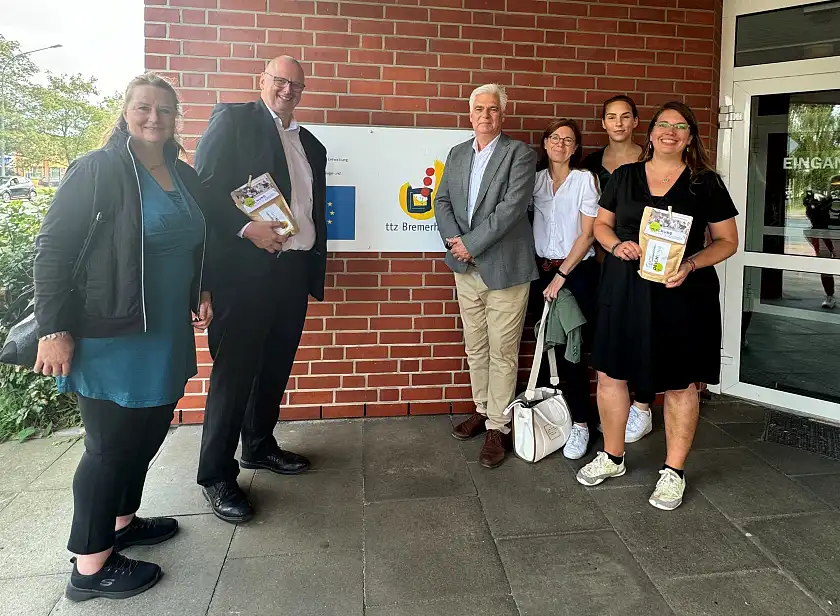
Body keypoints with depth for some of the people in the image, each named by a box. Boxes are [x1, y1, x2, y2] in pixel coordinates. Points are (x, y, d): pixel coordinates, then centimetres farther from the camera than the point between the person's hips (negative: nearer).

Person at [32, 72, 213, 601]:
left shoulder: (185, 176, 10)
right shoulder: (99, 170, -12)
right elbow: (53, 248, -14)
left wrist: (203, 290, 10)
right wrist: (55, 329, -16)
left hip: (169, 336, 7)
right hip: (111, 338, -7)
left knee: (148, 432, 18)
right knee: (111, 444, 2)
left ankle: (121, 521, 39)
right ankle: (91, 566, 18)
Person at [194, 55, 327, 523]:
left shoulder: (312, 145, 19)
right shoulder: (233, 120, 1)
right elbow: (205, 185, -9)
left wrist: (316, 274, 15)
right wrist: (248, 228, -20)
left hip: (294, 270, 7)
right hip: (245, 268, -6)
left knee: (276, 366, 15)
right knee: (234, 370, -2)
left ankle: (259, 446, 33)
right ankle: (218, 476, 10)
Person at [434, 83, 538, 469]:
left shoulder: (520, 154, -5)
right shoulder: (457, 154, 13)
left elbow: (511, 208, -16)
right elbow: (442, 201, 8)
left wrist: (470, 244, -16)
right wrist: (454, 242, -9)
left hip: (503, 268, -5)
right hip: (466, 268, 6)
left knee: (502, 352, 1)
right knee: (475, 348, 15)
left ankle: (498, 426, 10)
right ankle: (483, 409, 31)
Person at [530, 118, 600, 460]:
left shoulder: (585, 179, -1)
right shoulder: (536, 179, 10)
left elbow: (587, 234, -6)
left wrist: (562, 275, -11)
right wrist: (545, 275, 0)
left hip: (577, 271, -3)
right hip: (542, 270, 3)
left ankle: (581, 424, 5)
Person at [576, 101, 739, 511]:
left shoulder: (705, 183, 2)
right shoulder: (624, 176, 8)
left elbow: (727, 240, 3)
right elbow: (601, 224, 15)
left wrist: (692, 263, -15)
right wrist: (616, 245, -7)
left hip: (682, 293, -2)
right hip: (624, 290, 3)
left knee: (679, 384, 5)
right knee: (609, 373, 6)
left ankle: (674, 471, 22)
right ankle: (613, 456, 26)